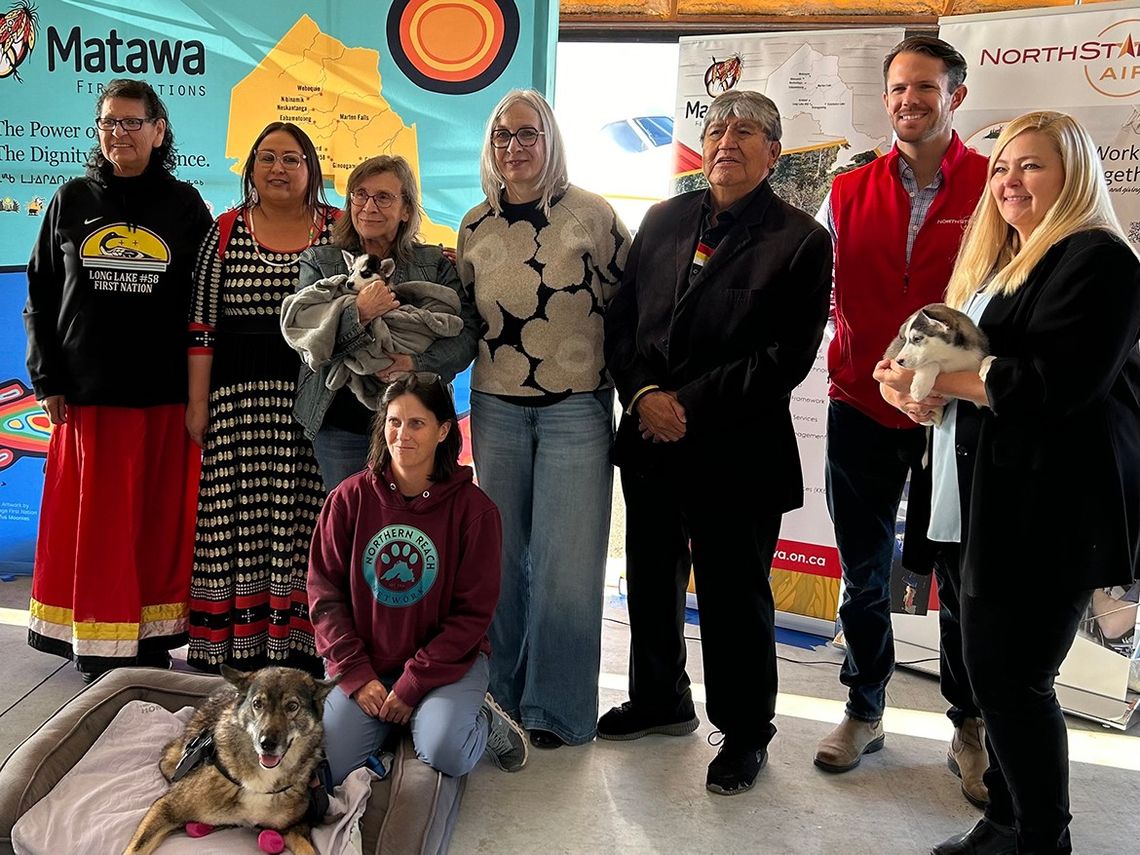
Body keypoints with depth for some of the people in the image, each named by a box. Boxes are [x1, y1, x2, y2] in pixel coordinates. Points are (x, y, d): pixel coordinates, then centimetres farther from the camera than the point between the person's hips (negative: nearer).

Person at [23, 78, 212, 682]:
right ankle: (98, 648, 15)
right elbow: (41, 294, 8)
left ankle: (152, 641, 15)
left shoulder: (185, 205, 5)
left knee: (160, 521, 4)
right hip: (86, 395, 1)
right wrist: (48, 379, 0)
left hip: (165, 398, -1)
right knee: (93, 524, 5)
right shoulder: (73, 200, 8)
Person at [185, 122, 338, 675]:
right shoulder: (225, 232, 7)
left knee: (304, 516, 1)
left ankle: (301, 640, 10)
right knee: (237, 514, 2)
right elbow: (200, 323, 5)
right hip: (239, 397, 1)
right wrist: (197, 400, 1)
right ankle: (235, 642, 12)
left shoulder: (341, 230, 7)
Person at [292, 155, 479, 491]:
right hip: (341, 422, 0)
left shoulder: (436, 264, 7)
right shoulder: (319, 261, 8)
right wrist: (357, 314, -23)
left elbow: (467, 332, -5)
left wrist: (418, 362, -22)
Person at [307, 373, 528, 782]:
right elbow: (325, 592, 0)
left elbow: (472, 612, -8)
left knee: (444, 754, -26)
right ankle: (388, 717, 14)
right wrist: (356, 675, -10)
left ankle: (484, 721, 8)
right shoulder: (350, 498, -3)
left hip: (448, 658, -2)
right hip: (364, 661, 2)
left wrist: (412, 684, -14)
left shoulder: (473, 508, -9)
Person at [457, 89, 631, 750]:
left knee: (566, 561, -2)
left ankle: (558, 707, 12)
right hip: (497, 408, 4)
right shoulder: (475, 226, 8)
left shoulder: (593, 215, -3)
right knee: (505, 554, 11)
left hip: (577, 408, -4)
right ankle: (507, 689, 27)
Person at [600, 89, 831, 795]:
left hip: (737, 451, -5)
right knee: (653, 578, 18)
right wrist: (643, 392, -9)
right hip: (648, 439, 5)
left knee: (735, 596, 6)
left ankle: (745, 733, 27)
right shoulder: (665, 220, 9)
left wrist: (691, 407, -15)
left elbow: (788, 356, -12)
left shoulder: (800, 239, -6)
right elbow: (622, 318, 8)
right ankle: (660, 699, 40)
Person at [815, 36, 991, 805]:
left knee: (961, 575, 8)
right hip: (862, 409, 3)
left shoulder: (993, 188, -3)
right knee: (864, 574, 13)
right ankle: (864, 712, 32)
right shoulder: (849, 193, 5)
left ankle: (971, 728, 27)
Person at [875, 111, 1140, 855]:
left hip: (1051, 508, -9)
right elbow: (968, 351, 23)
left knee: (1013, 679, -2)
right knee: (995, 671, 13)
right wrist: (915, 374, -1)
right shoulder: (1000, 262, 19)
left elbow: (1052, 382, -22)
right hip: (996, 501, 9)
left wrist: (932, 377, -13)